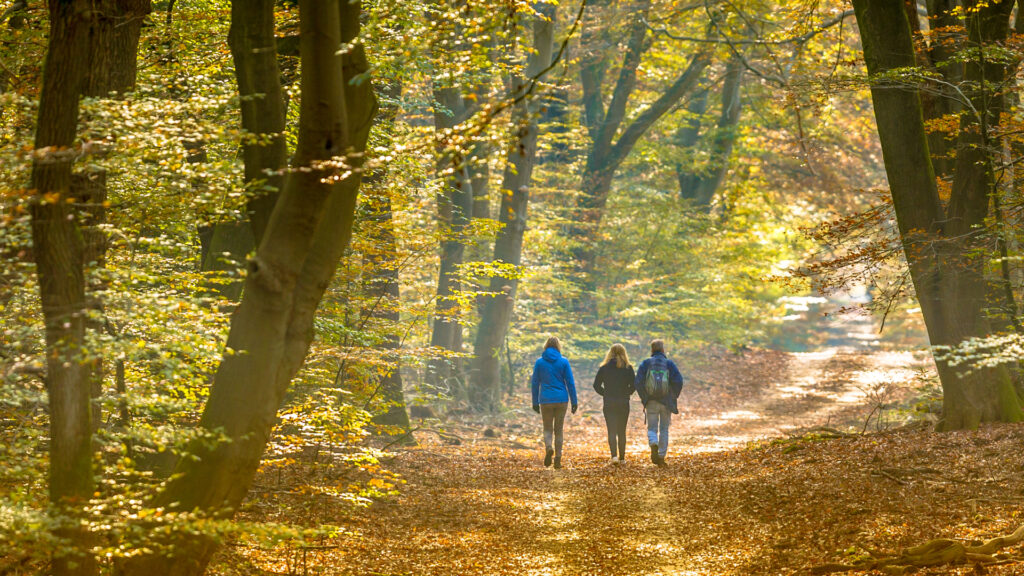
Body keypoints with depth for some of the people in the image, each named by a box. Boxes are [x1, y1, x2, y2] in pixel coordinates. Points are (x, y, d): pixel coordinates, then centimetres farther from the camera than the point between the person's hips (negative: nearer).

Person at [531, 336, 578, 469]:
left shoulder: (539, 362, 0)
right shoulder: (563, 361, -2)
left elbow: (535, 383, 2)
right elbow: (570, 383, -2)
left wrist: (535, 402, 9)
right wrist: (574, 402, 3)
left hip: (546, 400, 0)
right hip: (561, 399, 0)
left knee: (547, 429, 9)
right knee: (559, 430, 10)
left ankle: (548, 448, -22)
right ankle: (558, 459, 6)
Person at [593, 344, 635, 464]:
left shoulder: (604, 368, -1)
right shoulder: (628, 368, -2)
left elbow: (596, 385, -2)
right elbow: (634, 385, -6)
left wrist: (605, 394, 10)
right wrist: (626, 394, 9)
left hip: (609, 403, 0)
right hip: (624, 403, 1)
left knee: (611, 431, -2)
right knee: (622, 431, 11)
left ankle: (614, 456, -20)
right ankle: (622, 458, 14)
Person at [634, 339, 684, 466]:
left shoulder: (645, 364, 0)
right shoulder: (669, 364, -1)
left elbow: (638, 382, -8)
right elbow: (678, 381, -11)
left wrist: (644, 398, 5)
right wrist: (674, 396, 4)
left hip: (651, 402, 0)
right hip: (666, 402, 0)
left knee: (652, 428, 7)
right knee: (664, 429, 13)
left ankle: (654, 444, -24)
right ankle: (661, 456, 11)